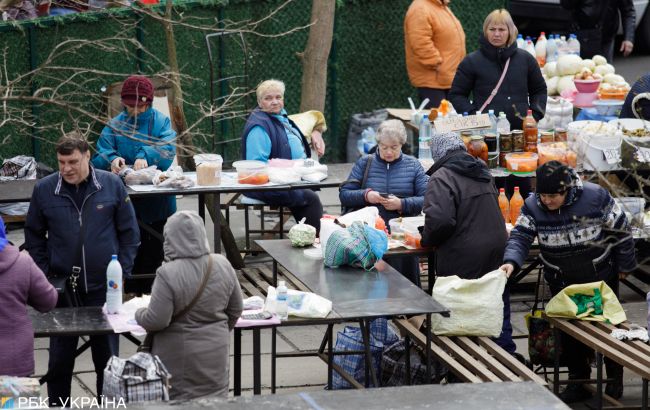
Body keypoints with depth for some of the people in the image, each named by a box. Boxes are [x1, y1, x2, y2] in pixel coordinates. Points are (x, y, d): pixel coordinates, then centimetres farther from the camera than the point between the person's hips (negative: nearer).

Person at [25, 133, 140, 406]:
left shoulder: (112, 185, -3)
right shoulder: (44, 189, -3)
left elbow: (129, 232, 3)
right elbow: (34, 237, 7)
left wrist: (122, 272, -3)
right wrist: (44, 275, -1)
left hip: (104, 286, 0)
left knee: (107, 354, 11)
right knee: (60, 358, 8)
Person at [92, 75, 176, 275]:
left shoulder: (161, 122, 3)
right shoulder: (115, 125, 8)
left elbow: (167, 150, -15)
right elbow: (100, 157, -3)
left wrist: (145, 156, -33)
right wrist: (112, 160, -27)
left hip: (158, 204, -1)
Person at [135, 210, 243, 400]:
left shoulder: (168, 274, -21)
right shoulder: (223, 265, -3)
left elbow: (156, 320, -20)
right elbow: (235, 310, 7)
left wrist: (139, 314, 0)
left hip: (180, 357, -5)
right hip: (215, 353, 5)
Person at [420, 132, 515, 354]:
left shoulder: (441, 178, -14)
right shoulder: (483, 172, 13)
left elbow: (439, 219, -25)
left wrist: (427, 240, -5)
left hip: (464, 260, -7)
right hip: (497, 251, 7)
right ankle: (506, 351, 21)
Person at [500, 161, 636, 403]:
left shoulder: (595, 197, -21)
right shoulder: (533, 206, -14)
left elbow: (620, 230, -11)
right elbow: (521, 235, -19)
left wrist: (624, 265, -4)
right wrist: (511, 261, -39)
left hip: (600, 276, -2)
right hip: (562, 281, 2)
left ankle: (615, 381, 25)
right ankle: (579, 381, 18)